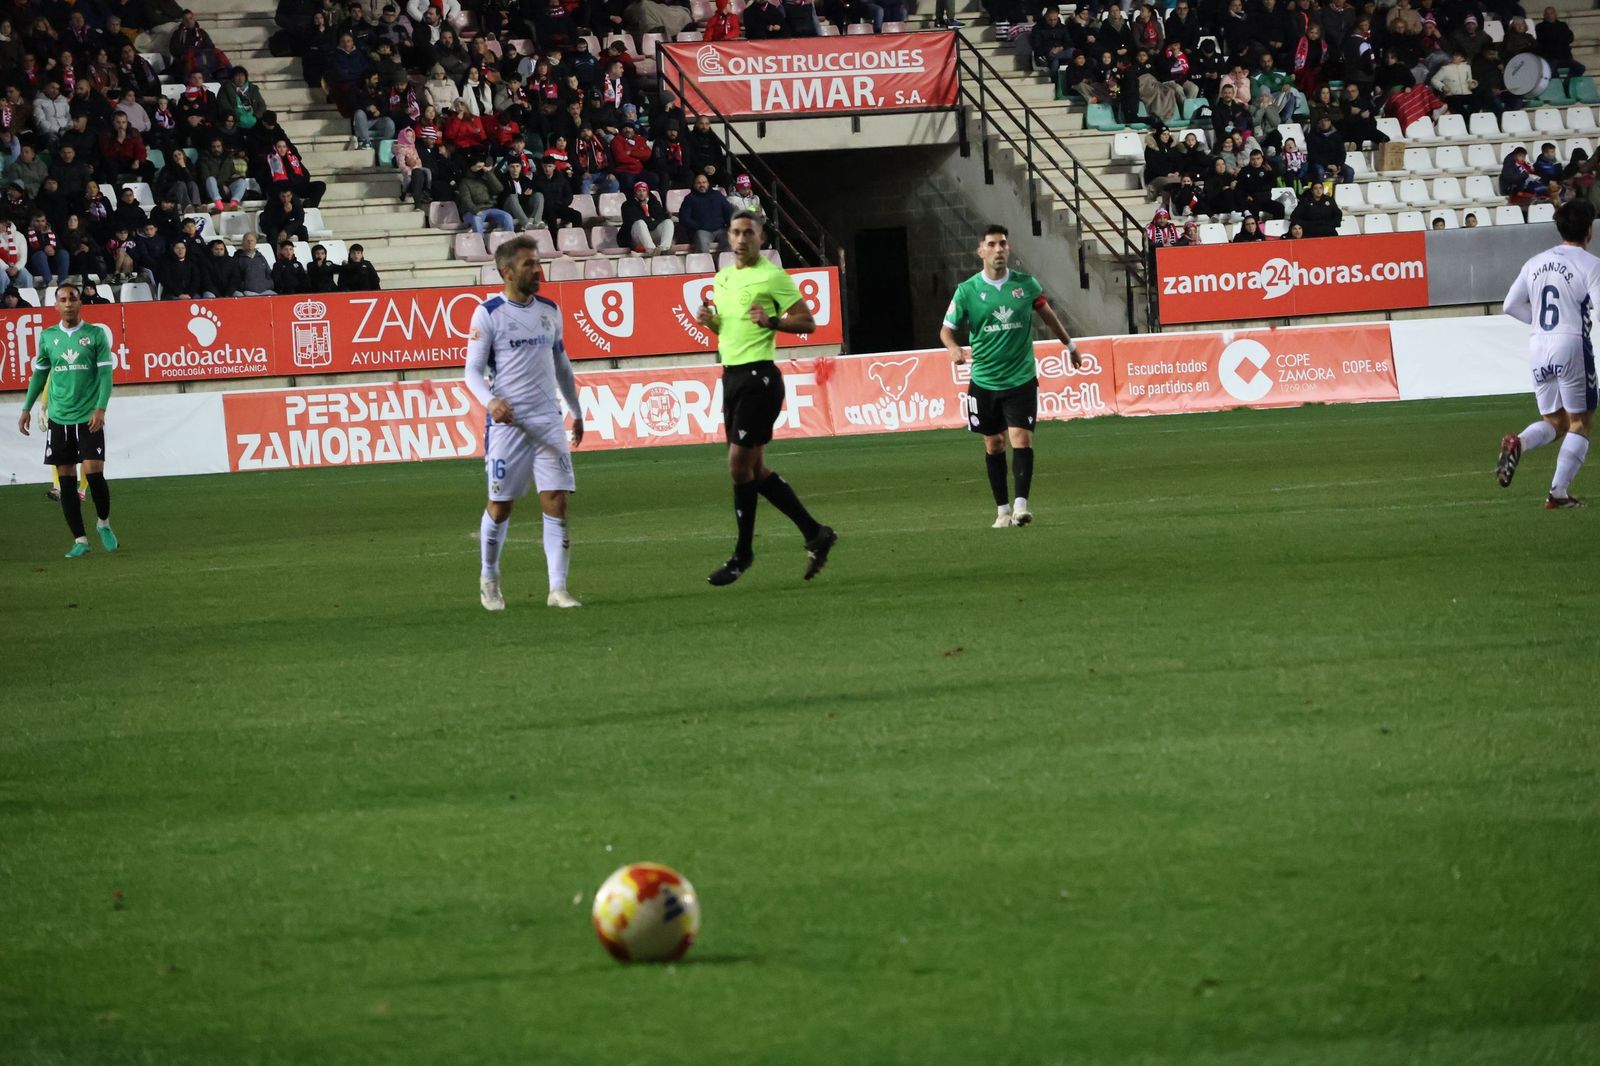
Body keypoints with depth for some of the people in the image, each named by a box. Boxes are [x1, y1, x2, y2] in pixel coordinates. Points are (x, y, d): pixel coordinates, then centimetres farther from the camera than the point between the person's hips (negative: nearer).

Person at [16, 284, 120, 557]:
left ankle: (103, 523, 16)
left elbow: (105, 374, -4)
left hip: (89, 418, -3)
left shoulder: (95, 334, -1)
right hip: (59, 418, 3)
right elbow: (39, 375, 17)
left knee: (94, 473, -10)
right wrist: (27, 408, 14)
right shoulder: (48, 337, 8)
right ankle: (80, 540, 6)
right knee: (66, 480, 1)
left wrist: (100, 409, -15)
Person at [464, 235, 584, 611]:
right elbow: (473, 370, -6)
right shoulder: (487, 314, -5)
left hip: (548, 421, 4)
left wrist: (576, 411, 24)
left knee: (556, 502, -5)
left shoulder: (550, 311, 10)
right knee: (500, 505, 3)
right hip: (507, 422, -4)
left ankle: (558, 589, -4)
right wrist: (490, 401, -24)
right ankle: (489, 578, 25)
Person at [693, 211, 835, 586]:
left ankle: (743, 553, 3)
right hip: (731, 375, 9)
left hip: (759, 376, -9)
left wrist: (771, 321, -24)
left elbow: (807, 321, -8)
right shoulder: (722, 278, 15)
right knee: (755, 469, 9)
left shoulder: (772, 277, -8)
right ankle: (815, 534, 18)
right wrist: (708, 320, 5)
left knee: (740, 464, -8)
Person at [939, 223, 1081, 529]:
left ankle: (1021, 503, -20)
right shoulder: (967, 290, -4)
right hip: (984, 380, 1)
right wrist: (954, 348, -20)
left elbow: (1048, 315, 17)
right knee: (994, 444, 7)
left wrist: (1069, 345, 28)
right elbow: (947, 329, 2)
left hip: (1021, 378, -1)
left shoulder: (1026, 284, 0)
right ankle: (1002, 509, 16)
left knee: (1021, 438, -15)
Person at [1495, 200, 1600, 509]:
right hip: (1571, 344, -6)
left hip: (1538, 346, 6)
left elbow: (1511, 305, 13)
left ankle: (1518, 443, -18)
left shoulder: (1536, 262, 11)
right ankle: (1559, 492, -3)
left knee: (1554, 423, 14)